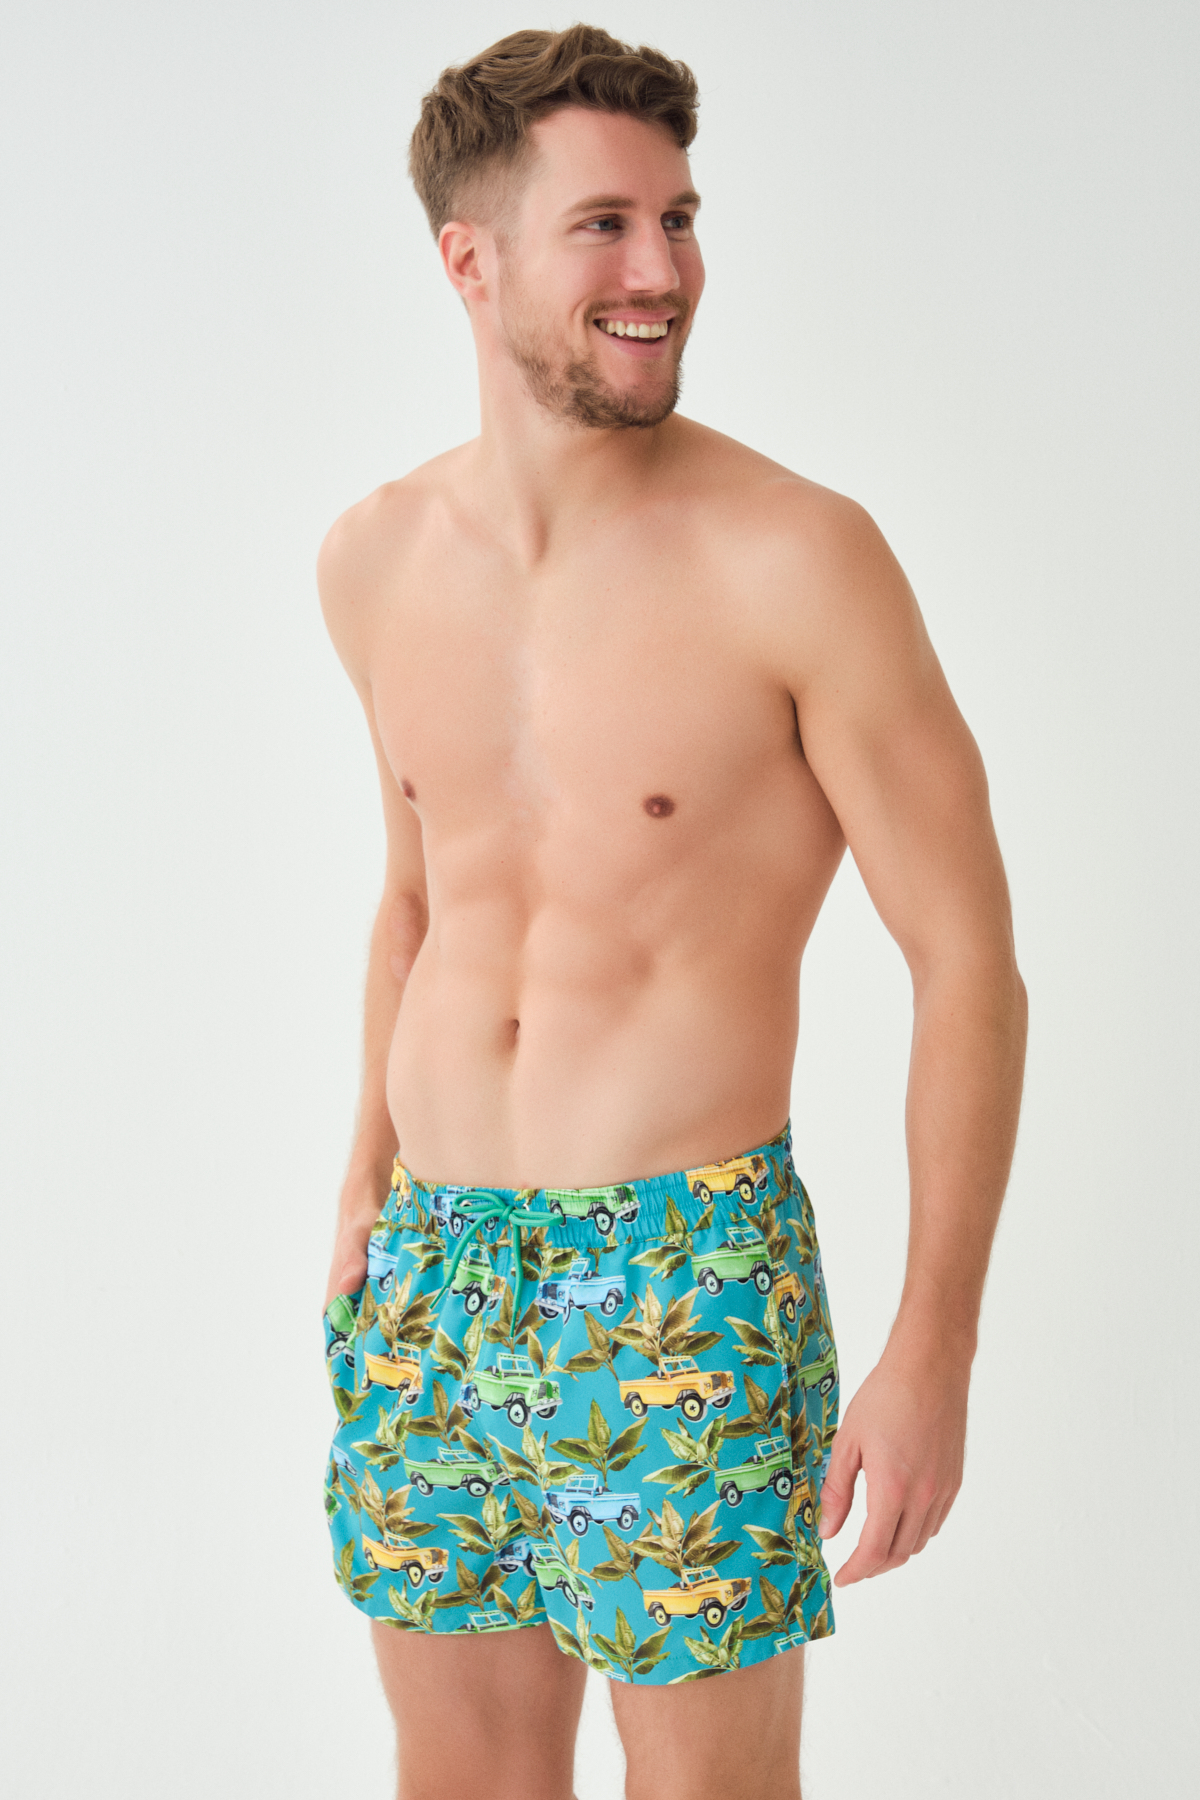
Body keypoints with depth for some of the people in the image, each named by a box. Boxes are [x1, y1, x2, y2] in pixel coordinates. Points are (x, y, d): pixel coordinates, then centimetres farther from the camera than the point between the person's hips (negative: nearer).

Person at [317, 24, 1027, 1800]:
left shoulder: (796, 561, -14)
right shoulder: (377, 561, 4)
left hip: (685, 1279, -5)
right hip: (430, 1272, 5)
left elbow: (970, 960, -11)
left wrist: (933, 1351, -14)